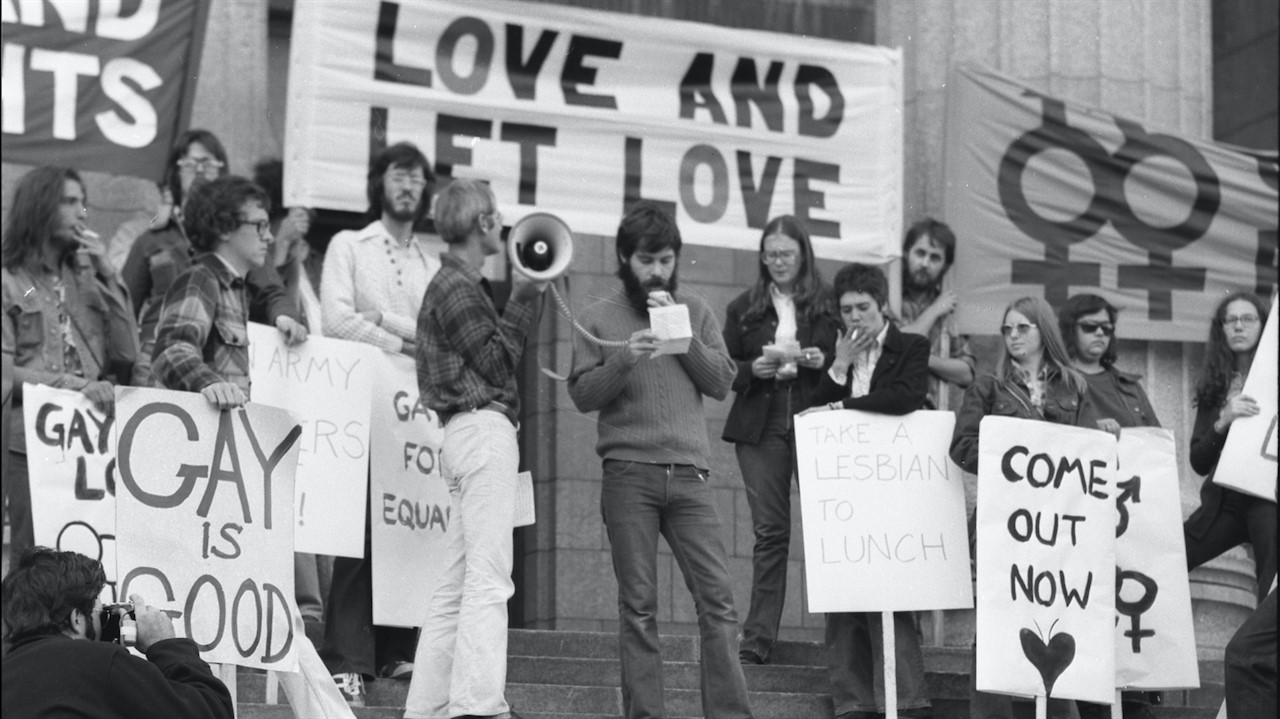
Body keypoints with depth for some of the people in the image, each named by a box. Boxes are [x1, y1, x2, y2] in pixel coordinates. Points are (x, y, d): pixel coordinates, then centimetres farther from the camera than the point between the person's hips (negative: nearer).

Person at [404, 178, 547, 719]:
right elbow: (497, 364, -10)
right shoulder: (457, 288, -7)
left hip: (468, 434, 11)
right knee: (488, 578, -15)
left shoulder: (457, 284, 23)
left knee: (454, 585, 9)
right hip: (484, 429, -11)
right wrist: (523, 300, -7)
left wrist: (526, 298, 16)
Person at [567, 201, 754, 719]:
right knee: (638, 605, -2)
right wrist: (624, 359, -13)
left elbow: (722, 382, 7)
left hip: (689, 475, 2)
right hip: (628, 476, -2)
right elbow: (582, 395, 2)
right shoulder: (600, 318, 8)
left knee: (717, 596, -6)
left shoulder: (694, 311, 15)